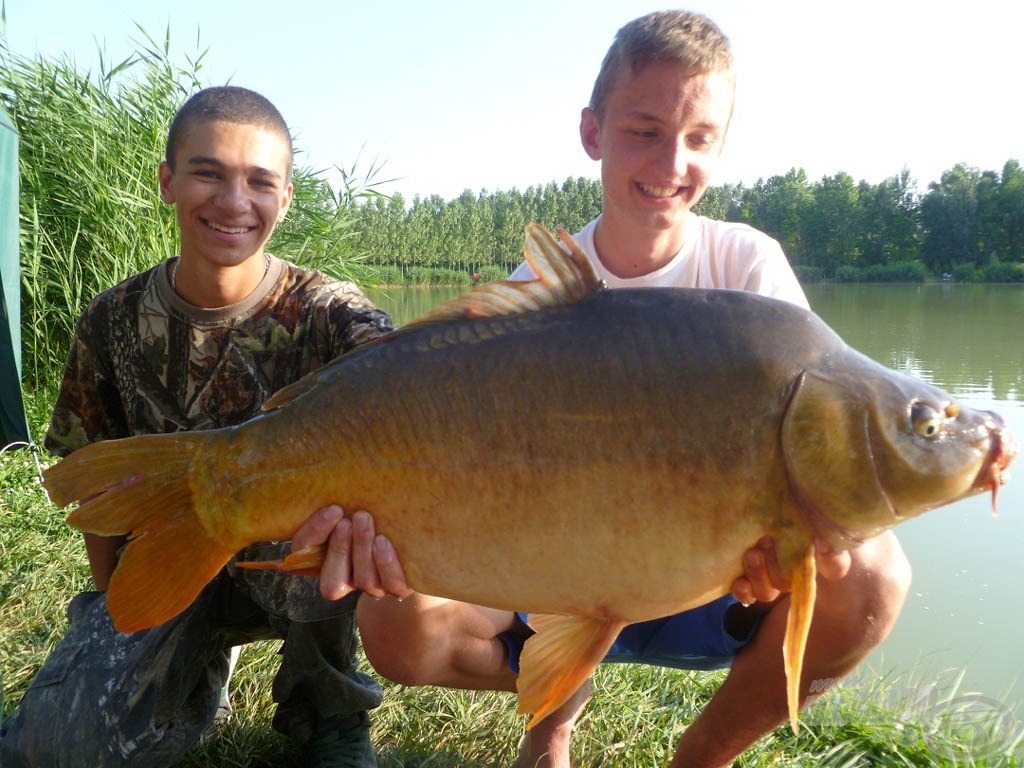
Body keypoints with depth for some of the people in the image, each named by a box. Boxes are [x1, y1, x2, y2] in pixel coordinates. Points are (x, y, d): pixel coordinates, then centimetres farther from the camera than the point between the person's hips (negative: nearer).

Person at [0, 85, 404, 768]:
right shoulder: (114, 322, -6)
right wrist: (116, 612, 4)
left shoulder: (329, 314, -17)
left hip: (292, 567, -1)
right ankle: (198, 667, 14)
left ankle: (329, 712, -8)